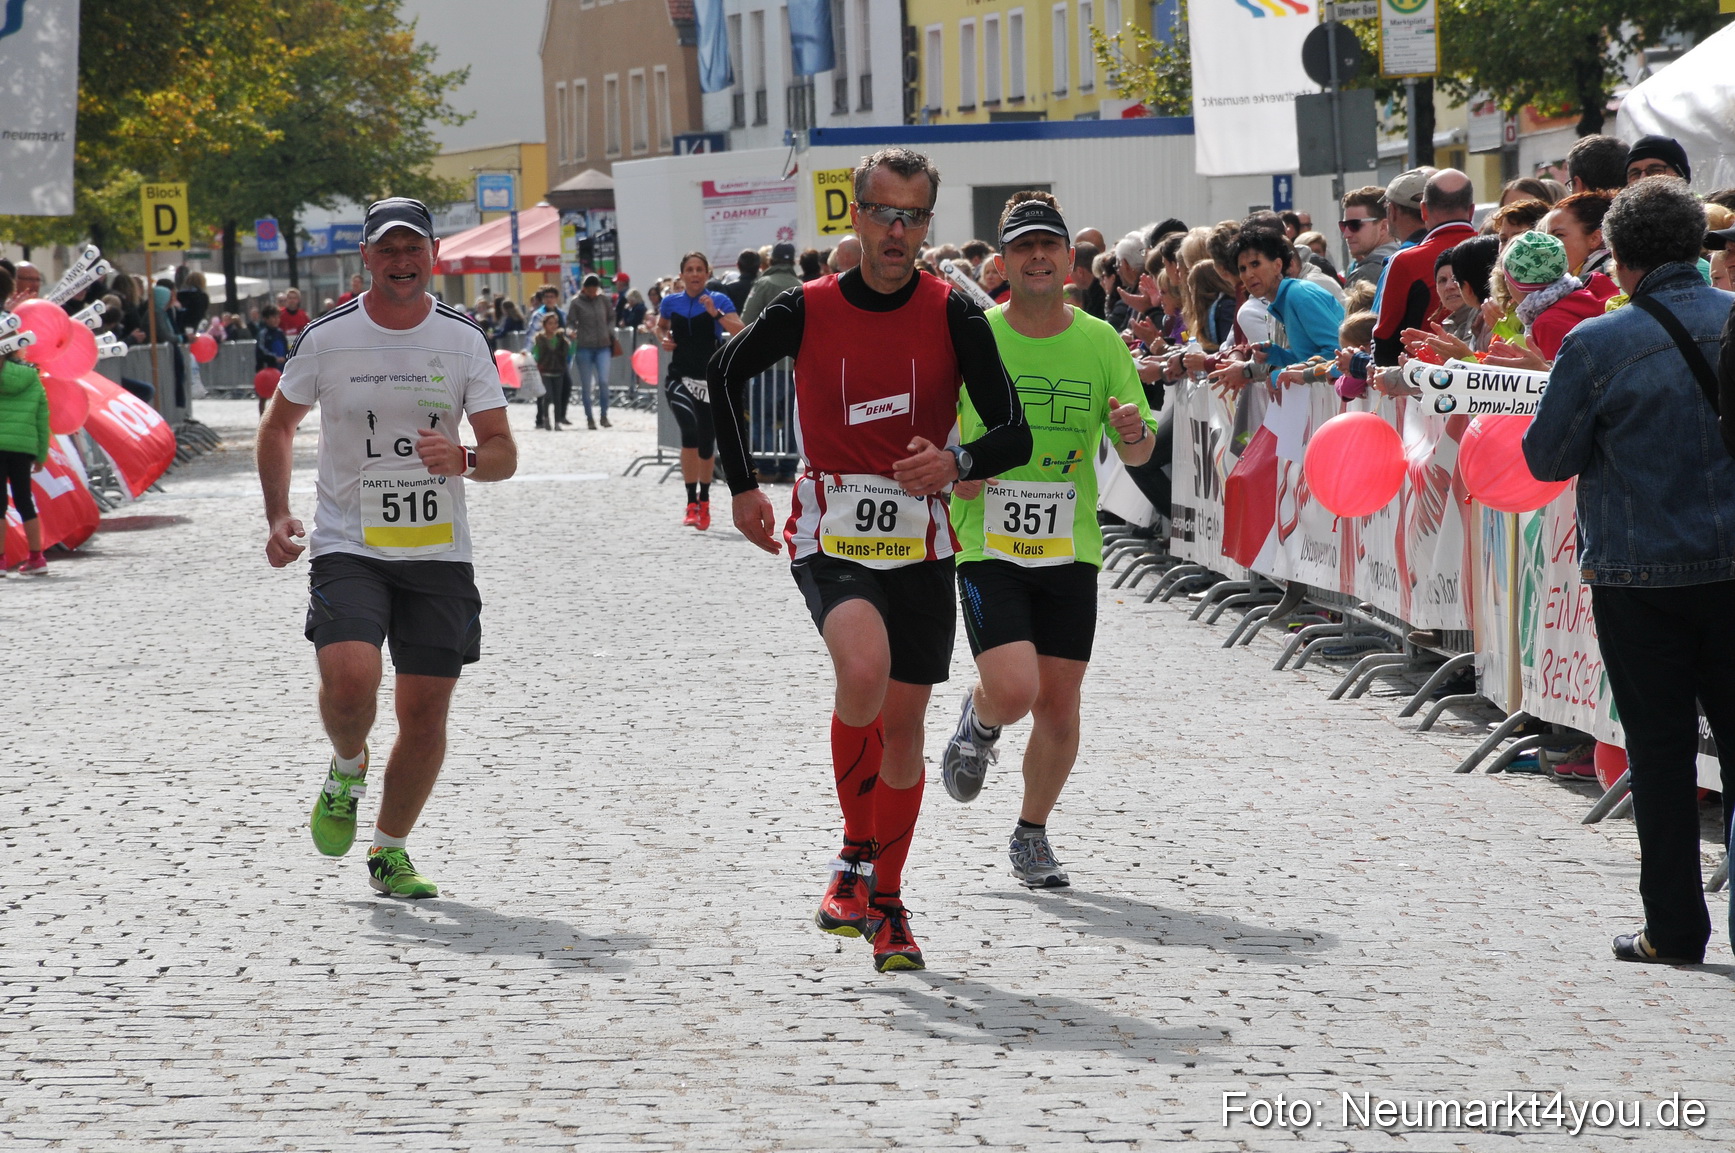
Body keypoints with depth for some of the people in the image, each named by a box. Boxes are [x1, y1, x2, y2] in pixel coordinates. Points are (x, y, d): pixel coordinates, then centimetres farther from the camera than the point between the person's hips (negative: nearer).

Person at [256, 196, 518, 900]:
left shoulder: (463, 339, 1)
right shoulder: (327, 338, -1)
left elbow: (504, 453, 1)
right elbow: (278, 424, 14)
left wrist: (464, 460, -22)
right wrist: (277, 514, 3)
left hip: (439, 552, 2)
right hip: (348, 546, -2)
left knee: (426, 711, 1)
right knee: (349, 677, -24)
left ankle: (390, 852, 20)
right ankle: (346, 771, 10)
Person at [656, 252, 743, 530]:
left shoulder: (719, 300, -3)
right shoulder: (671, 302, 6)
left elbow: (740, 332, -16)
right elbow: (660, 325, 27)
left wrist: (716, 313, -27)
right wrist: (664, 338, 6)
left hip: (711, 380, 0)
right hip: (680, 379, 0)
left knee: (707, 443, 7)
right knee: (689, 430, -24)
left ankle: (703, 502, 29)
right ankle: (691, 503, -19)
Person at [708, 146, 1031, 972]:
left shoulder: (953, 315, -4)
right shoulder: (807, 311, -2)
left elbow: (1015, 436, -6)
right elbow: (726, 373, 17)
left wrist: (956, 461, -26)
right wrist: (742, 485, 13)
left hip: (919, 539, 2)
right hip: (831, 533, -2)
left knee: (903, 719, 7)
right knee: (864, 669, -29)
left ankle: (885, 903, 24)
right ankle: (856, 850, -10)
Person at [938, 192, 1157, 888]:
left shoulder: (1101, 343, 2)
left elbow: (1139, 453, 4)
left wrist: (1134, 433, -19)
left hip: (1070, 547, 2)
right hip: (987, 543, -2)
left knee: (1059, 704, 4)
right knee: (1014, 690, -18)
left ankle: (1031, 836, 25)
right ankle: (979, 721, 19)